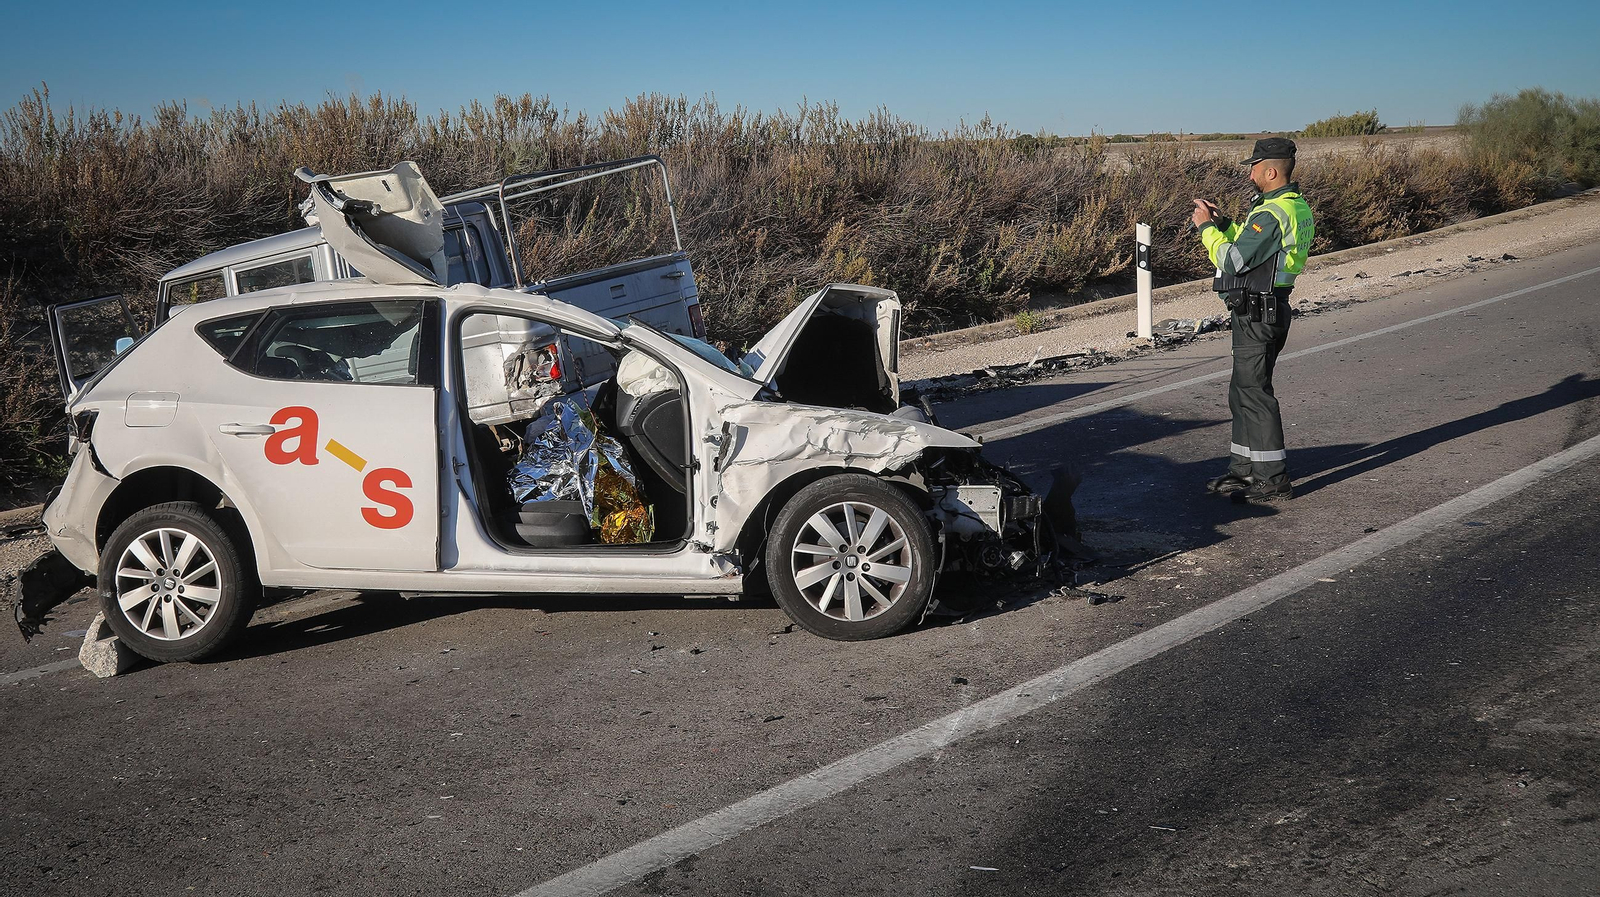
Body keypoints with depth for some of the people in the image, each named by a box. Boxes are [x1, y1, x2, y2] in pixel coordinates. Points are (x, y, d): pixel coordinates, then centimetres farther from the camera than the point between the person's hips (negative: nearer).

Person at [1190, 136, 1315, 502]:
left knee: (1254, 393, -5)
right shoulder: (1297, 206, 13)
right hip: (1269, 308, 10)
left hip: (1256, 313, -10)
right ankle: (1244, 469, 27)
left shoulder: (1271, 214, -20)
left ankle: (1273, 481, 0)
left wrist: (1206, 228, -8)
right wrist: (1222, 223, 13)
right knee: (1243, 391, 17)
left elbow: (1232, 260, -20)